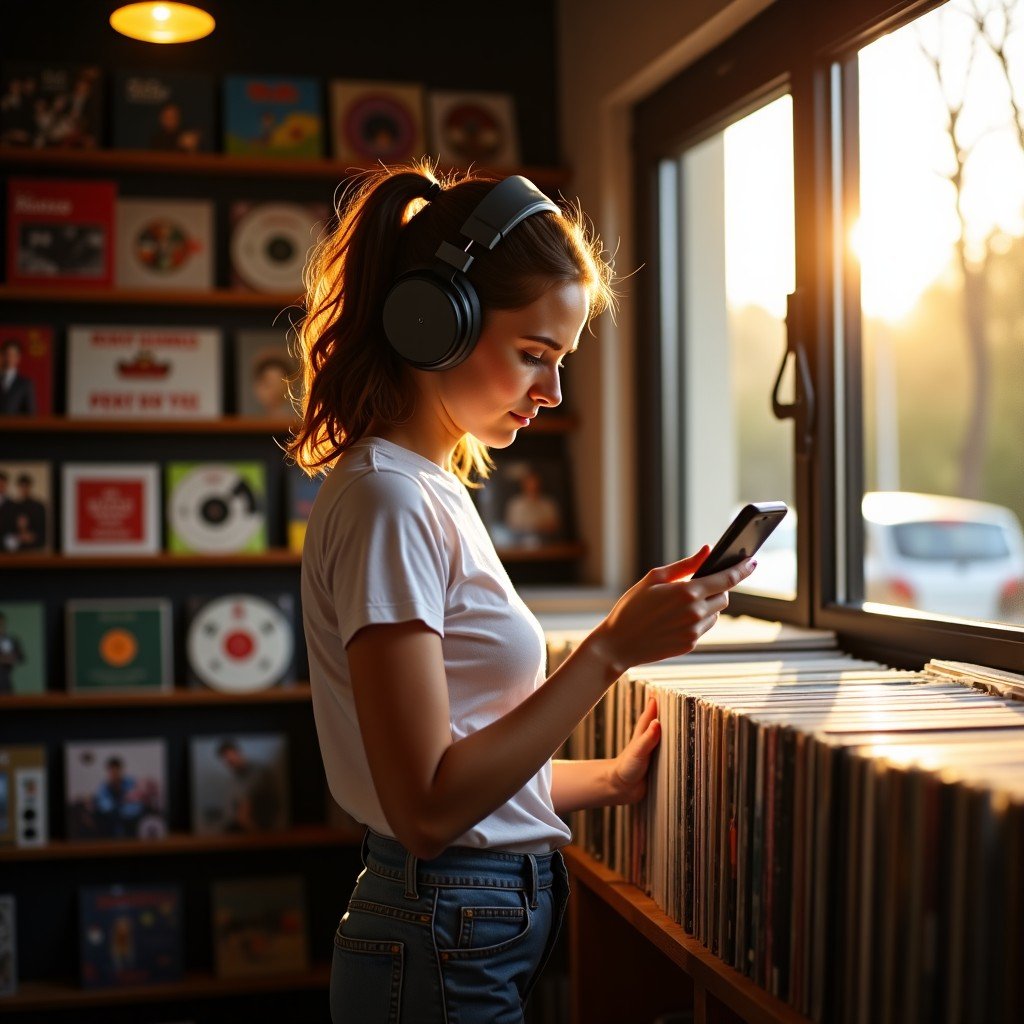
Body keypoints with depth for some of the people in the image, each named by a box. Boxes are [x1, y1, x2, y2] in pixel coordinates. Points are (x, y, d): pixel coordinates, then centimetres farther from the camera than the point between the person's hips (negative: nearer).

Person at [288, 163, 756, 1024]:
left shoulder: (429, 492, 10)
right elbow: (428, 806, -22)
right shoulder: (388, 502, -18)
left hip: (493, 934, 9)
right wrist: (612, 649, -22)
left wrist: (615, 777, 6)